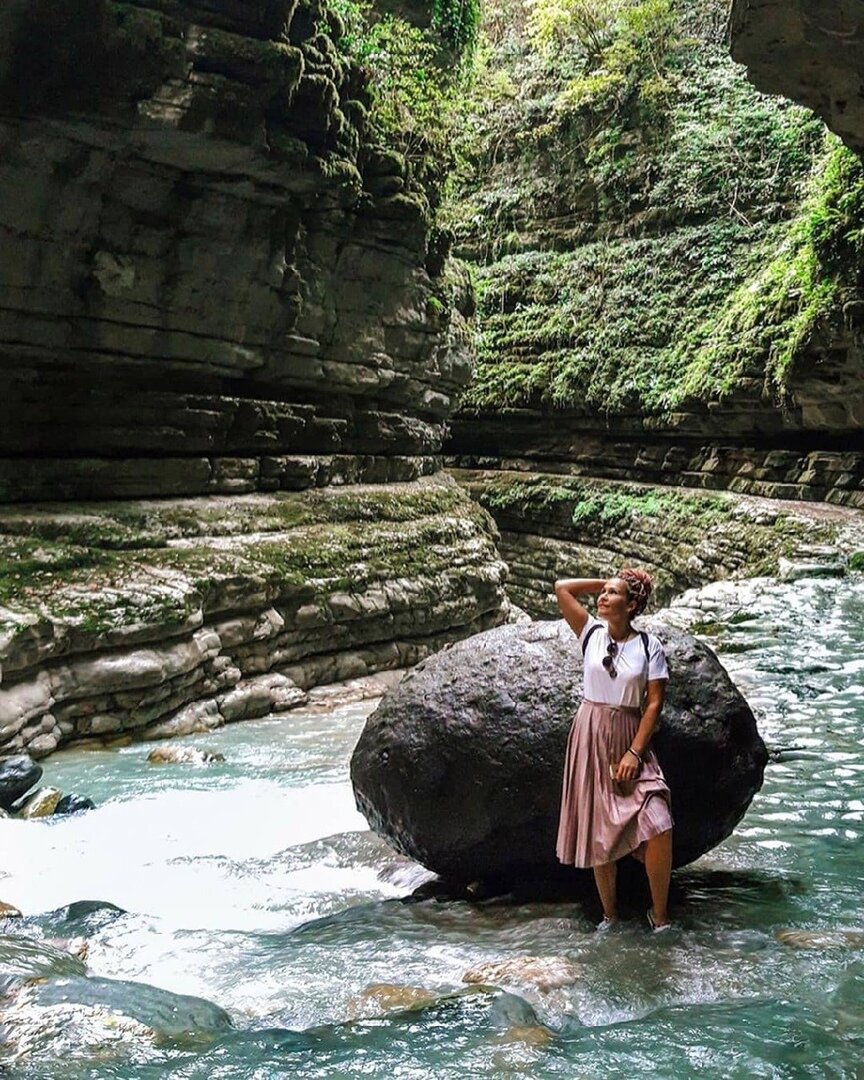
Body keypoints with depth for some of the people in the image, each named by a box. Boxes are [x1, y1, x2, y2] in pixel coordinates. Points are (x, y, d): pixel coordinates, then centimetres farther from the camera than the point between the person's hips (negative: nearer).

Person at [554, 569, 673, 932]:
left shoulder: (649, 646, -3)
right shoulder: (592, 633, 2)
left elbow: (655, 702, -5)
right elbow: (562, 587, -2)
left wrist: (635, 752, -12)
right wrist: (607, 583, 4)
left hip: (630, 741, -2)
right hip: (590, 739, 2)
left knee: (659, 827, -15)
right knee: (599, 833, 6)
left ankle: (660, 915, 1)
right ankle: (609, 913, 21)